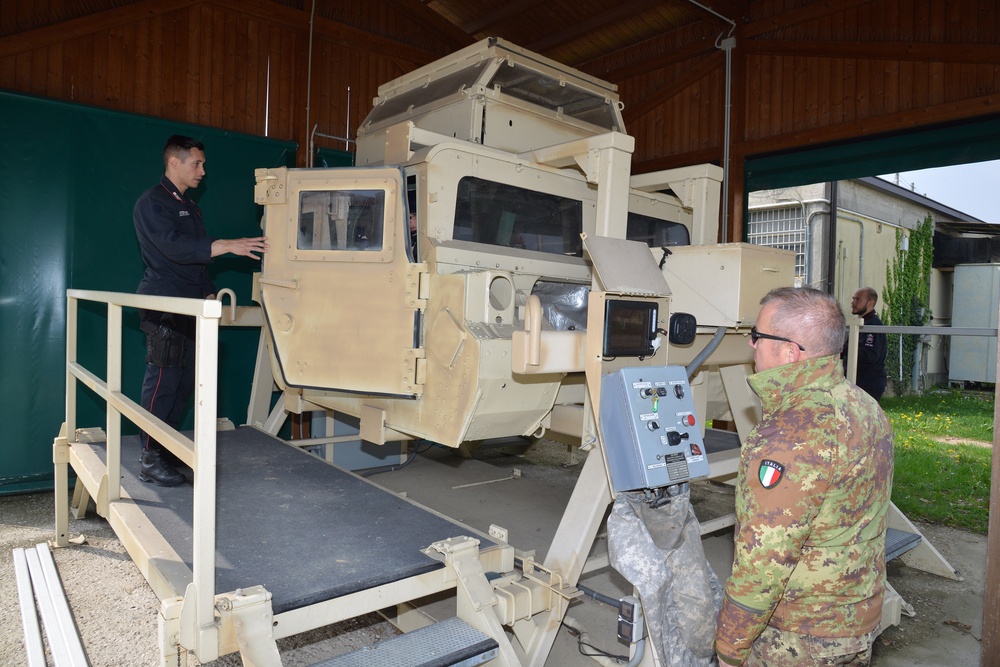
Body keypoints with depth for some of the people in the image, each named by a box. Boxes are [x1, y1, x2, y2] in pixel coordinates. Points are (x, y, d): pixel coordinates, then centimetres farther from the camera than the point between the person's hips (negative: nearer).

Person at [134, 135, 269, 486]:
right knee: (162, 382, -8)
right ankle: (150, 460, -1)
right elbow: (174, 247, -21)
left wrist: (209, 294, 15)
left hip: (190, 309, 9)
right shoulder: (151, 203, -6)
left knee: (183, 383, 9)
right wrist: (229, 245, -28)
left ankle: (167, 450, 18)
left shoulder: (189, 206, 22)